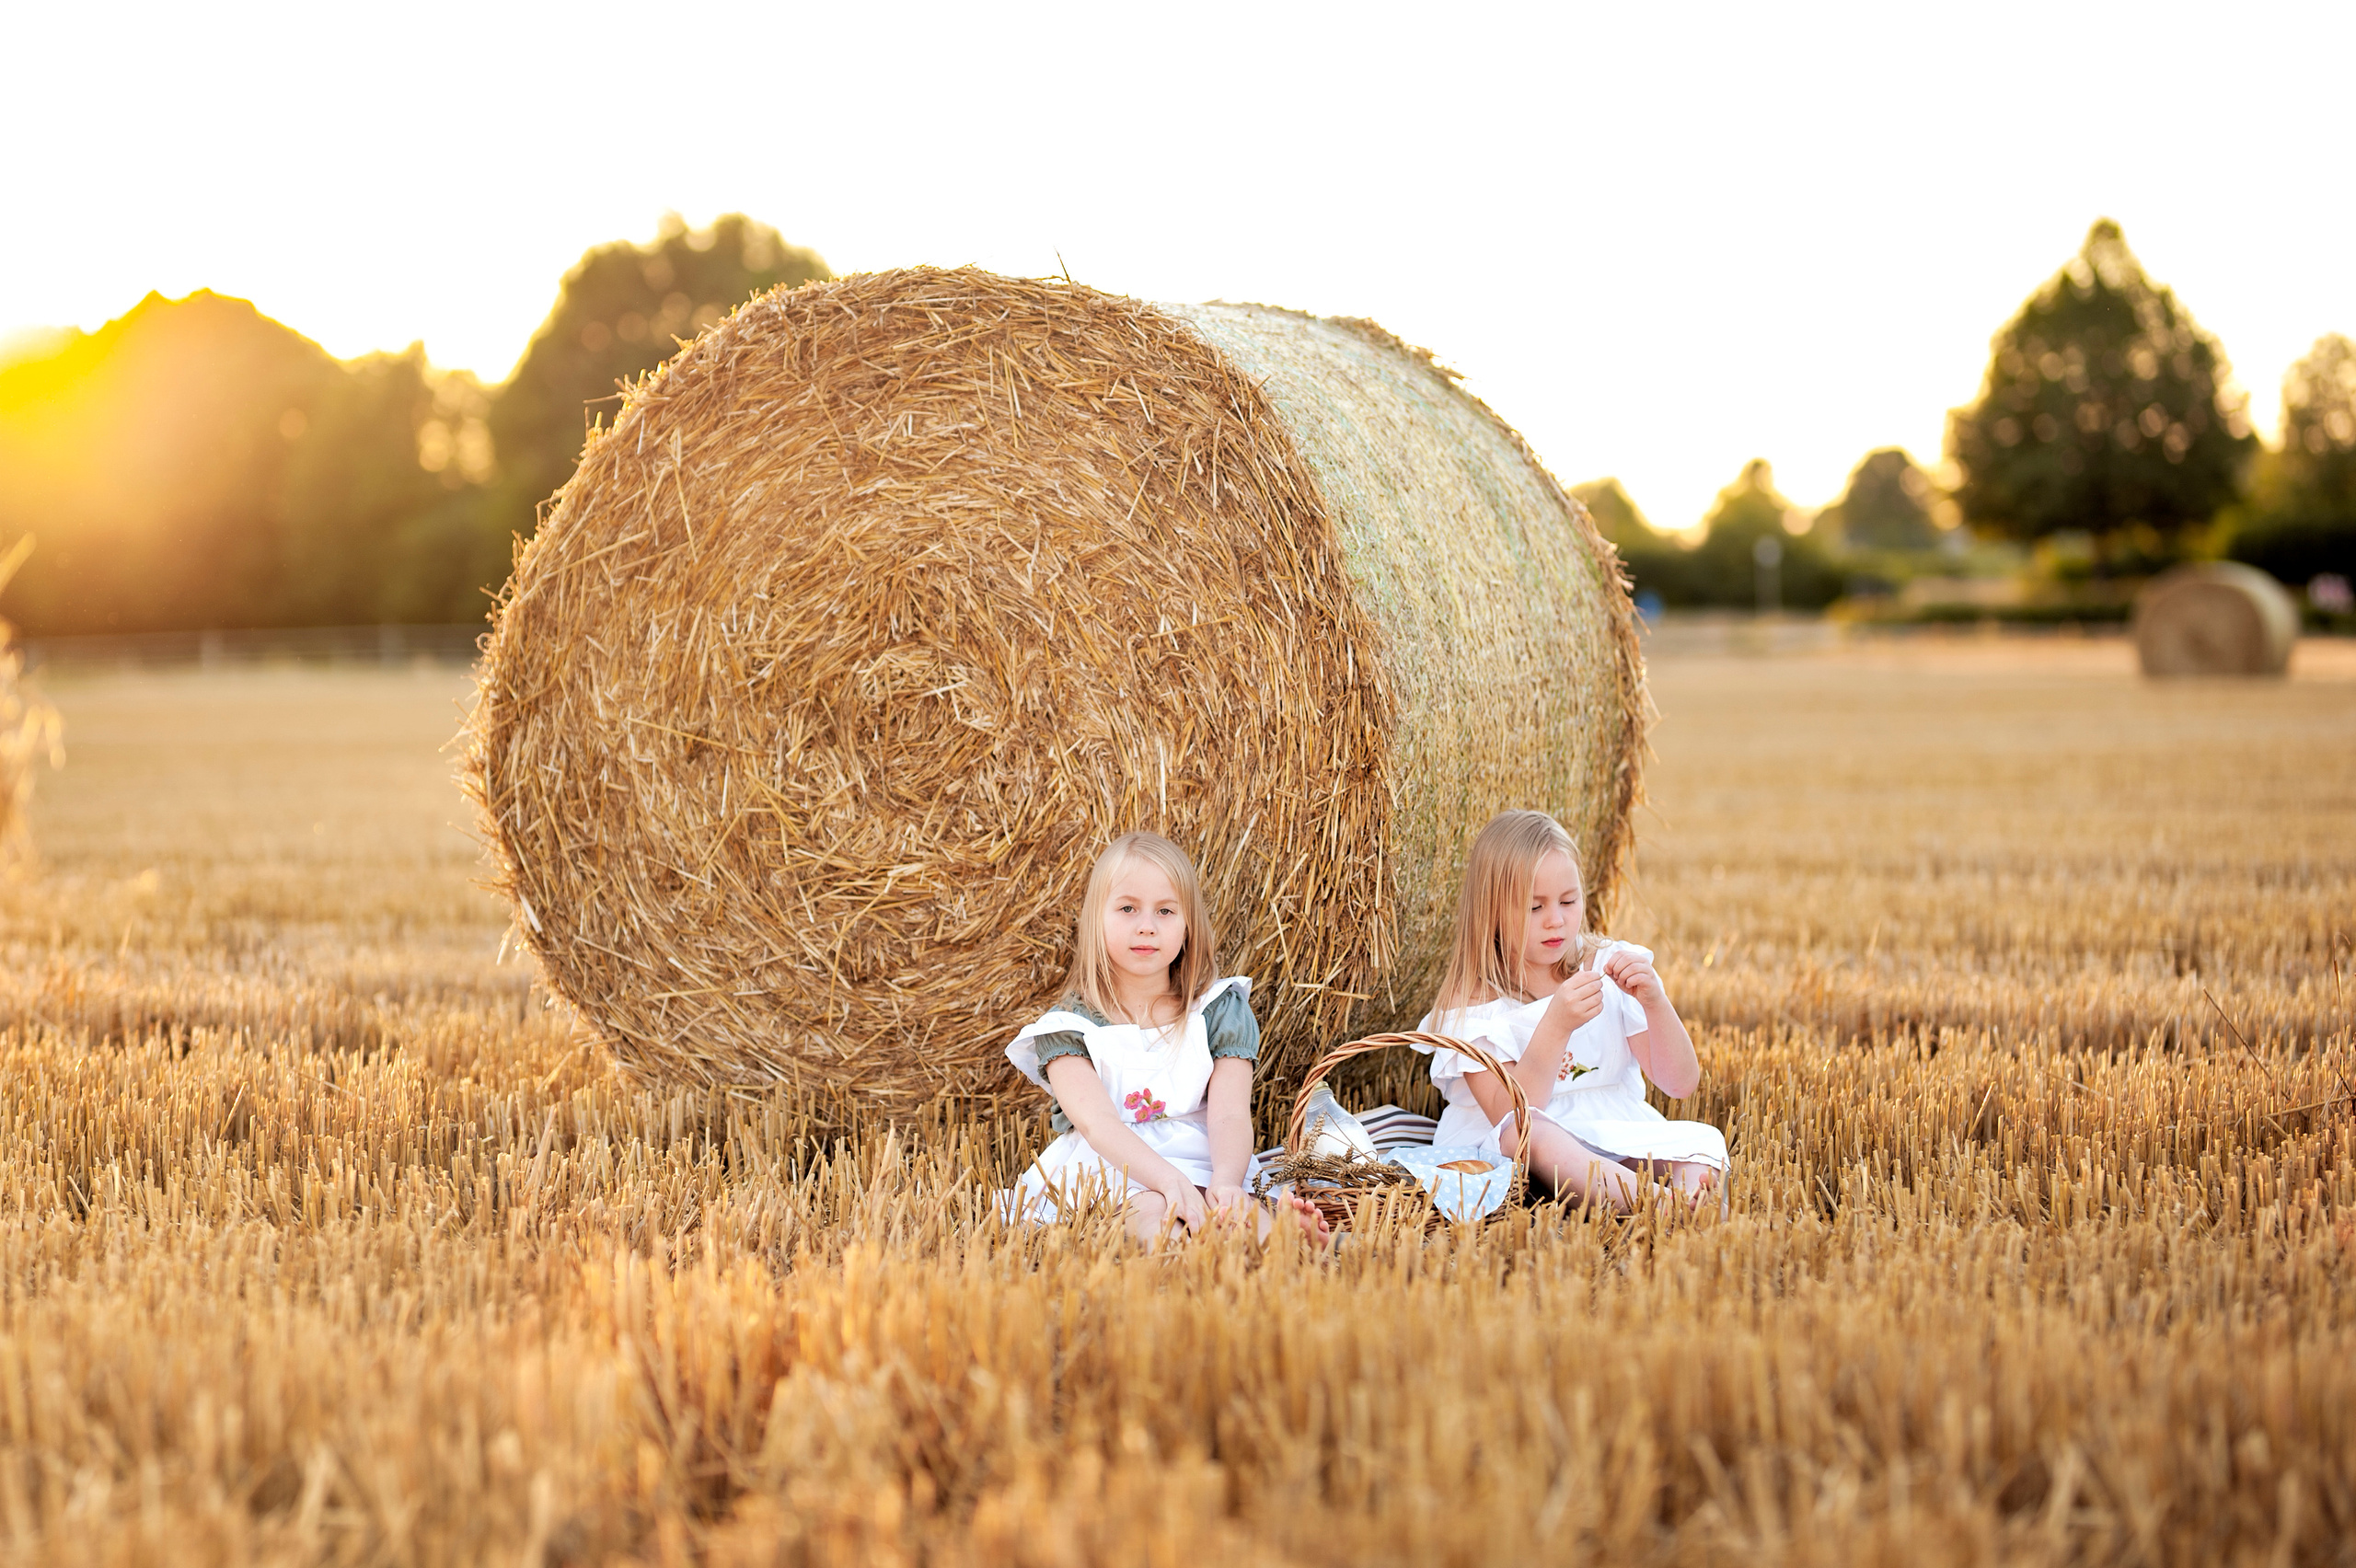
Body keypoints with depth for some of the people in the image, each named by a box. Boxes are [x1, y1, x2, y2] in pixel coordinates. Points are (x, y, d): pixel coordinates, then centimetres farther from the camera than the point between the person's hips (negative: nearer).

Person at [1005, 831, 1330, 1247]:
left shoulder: (1219, 1011, 11)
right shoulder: (1068, 1026, 5)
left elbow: (1230, 1115, -3)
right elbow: (1096, 1121, -12)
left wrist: (1226, 1184, -28)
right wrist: (1170, 1181, -32)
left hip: (1202, 1169, 2)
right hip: (1108, 1172, -2)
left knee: (1241, 1211, -32)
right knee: (1153, 1211, -37)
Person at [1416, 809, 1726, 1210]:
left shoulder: (1611, 967, 3)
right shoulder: (1472, 1001, -5)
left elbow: (1681, 1084, 0)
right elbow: (1507, 1115, -19)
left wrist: (1655, 1003, -18)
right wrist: (1557, 1025, -30)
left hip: (1616, 1138, 4)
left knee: (1704, 1139, -19)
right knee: (1523, 1132, -36)